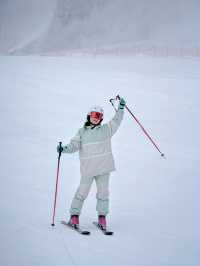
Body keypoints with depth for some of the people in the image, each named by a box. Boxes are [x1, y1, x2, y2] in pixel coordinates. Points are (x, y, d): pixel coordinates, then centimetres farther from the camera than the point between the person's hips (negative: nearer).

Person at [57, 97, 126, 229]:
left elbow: (116, 121, 7)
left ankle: (102, 216, 16)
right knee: (83, 192, 0)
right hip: (88, 168, -1)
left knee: (103, 192, 5)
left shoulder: (106, 129, 11)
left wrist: (120, 108, -6)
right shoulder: (82, 132, 9)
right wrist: (64, 149, -14)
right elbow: (74, 146, 4)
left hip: (104, 167, 1)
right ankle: (74, 215, 11)